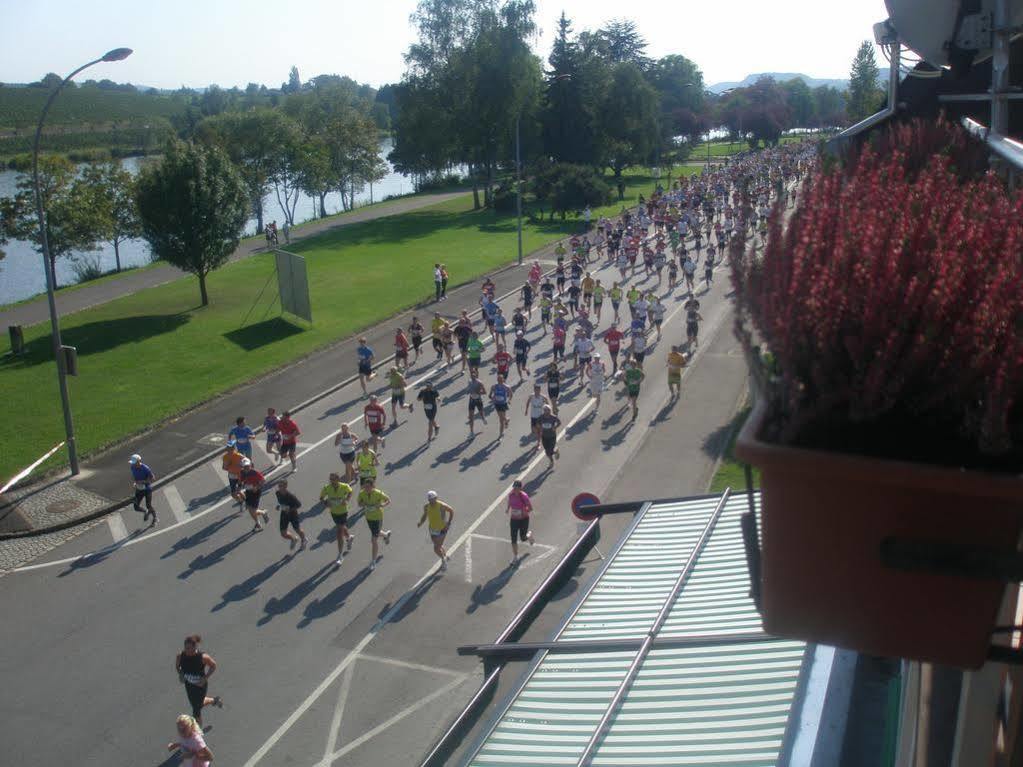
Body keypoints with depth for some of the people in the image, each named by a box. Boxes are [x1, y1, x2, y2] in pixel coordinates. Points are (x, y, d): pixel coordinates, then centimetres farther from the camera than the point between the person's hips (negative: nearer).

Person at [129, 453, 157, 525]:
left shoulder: (145, 469, -26)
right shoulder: (133, 467, -8)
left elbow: (153, 478, -20)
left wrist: (142, 481, -26)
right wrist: (134, 482, -8)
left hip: (147, 489, -5)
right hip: (139, 489, 5)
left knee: (149, 506, 4)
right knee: (136, 507, 0)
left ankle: (155, 519, 33)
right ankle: (147, 512, 31)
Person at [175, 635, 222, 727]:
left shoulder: (203, 657, -29)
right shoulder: (180, 656, -19)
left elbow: (213, 666, -12)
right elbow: (177, 666, 3)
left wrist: (205, 678, -19)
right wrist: (180, 674, -14)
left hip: (201, 686, -5)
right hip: (188, 685, 5)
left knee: (196, 710, 3)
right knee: (194, 704, 26)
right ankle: (214, 700, 55)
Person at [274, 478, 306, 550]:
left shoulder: (290, 495, -30)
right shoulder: (277, 493, -12)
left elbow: (299, 504, -21)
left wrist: (290, 509, -29)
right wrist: (279, 506, -7)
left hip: (292, 514, -5)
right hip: (284, 514, 5)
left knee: (298, 530, 17)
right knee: (283, 534, 3)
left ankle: (303, 540, 51)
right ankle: (293, 539, 37)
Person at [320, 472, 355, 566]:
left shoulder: (344, 486, -21)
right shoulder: (327, 488, -17)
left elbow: (350, 492, 1)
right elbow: (321, 498, -4)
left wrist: (346, 500, -16)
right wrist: (325, 503, -26)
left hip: (343, 512, -3)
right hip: (334, 512, 3)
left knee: (339, 533, -8)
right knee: (342, 529, 23)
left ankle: (340, 557, 2)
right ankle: (349, 538, 59)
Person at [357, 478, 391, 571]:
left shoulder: (378, 493, -23)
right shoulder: (362, 493, -12)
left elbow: (389, 501, -10)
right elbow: (359, 504, 2)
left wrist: (382, 505, -31)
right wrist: (362, 504, -23)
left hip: (378, 517, -5)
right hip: (368, 517, 5)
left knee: (373, 540, -6)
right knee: (375, 534, 27)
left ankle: (374, 561, 9)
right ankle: (386, 534, 63)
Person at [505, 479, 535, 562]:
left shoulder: (524, 496, -21)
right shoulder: (510, 495, -8)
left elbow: (530, 508, -15)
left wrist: (524, 512, -28)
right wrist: (507, 509, -5)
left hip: (523, 519, -3)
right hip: (514, 520, 3)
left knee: (523, 539, 9)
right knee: (514, 540, 0)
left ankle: (529, 534, 45)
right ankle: (515, 557, 14)